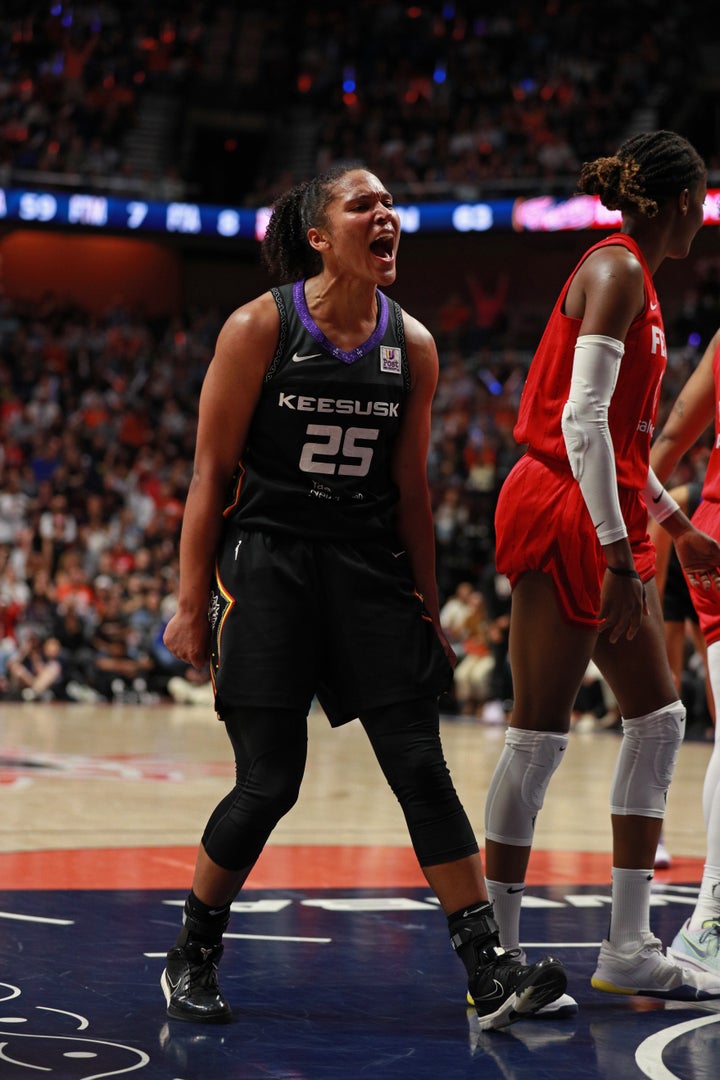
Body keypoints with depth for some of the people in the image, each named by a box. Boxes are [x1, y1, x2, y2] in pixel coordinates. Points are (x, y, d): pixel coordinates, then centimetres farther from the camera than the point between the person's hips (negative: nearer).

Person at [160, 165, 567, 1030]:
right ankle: (191, 958, 18)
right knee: (269, 784, -4)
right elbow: (211, 473, -4)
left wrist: (428, 614, 12)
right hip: (266, 564, -4)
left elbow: (409, 489, 12)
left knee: (422, 769, -4)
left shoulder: (412, 345, 5)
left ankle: (490, 975, -2)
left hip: (370, 568, 4)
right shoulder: (260, 327, -6)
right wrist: (191, 604, -6)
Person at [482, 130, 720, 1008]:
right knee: (539, 732, -6)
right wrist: (618, 556, -24)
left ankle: (628, 949, 14)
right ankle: (496, 953, 1)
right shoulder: (617, 271, -12)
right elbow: (581, 420, -22)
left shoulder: (630, 275, 18)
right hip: (563, 514, -10)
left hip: (604, 520, 10)